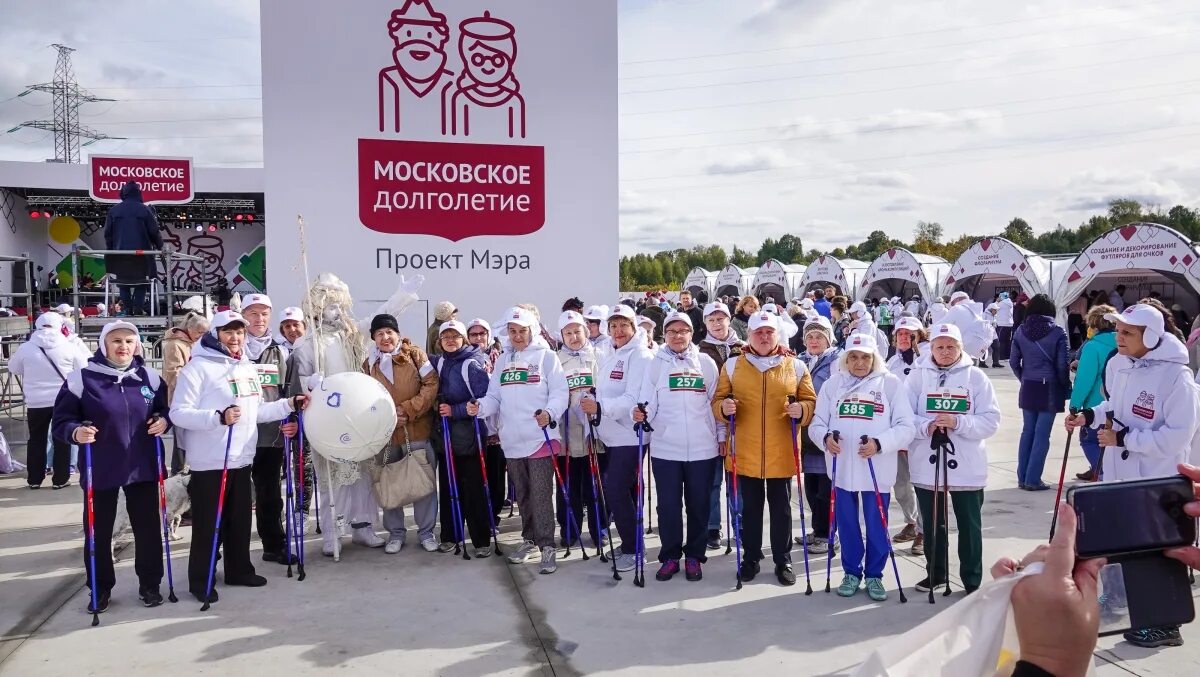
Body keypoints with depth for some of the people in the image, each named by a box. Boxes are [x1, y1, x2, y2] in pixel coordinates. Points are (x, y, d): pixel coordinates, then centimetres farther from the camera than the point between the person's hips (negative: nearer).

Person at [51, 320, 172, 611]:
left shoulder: (149, 377, 2)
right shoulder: (82, 378, -8)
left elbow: (165, 409, 15)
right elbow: (61, 421, -5)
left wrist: (163, 420, -7)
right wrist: (76, 432, -26)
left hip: (142, 467, 2)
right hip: (100, 470, -2)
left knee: (147, 527, 10)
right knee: (98, 532, 8)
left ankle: (149, 584, 25)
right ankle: (100, 589, 25)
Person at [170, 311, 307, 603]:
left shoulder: (248, 368, 13)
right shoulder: (198, 367, -11)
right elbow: (178, 413, -18)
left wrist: (289, 404, 11)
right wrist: (218, 417, -30)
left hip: (242, 460, 7)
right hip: (209, 463, -7)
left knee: (240, 520, 16)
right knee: (207, 524, 2)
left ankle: (239, 570, 30)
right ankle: (201, 580, 15)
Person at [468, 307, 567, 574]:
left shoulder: (546, 356, -1)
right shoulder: (502, 361, 14)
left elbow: (560, 392, -8)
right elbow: (495, 398, 11)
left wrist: (549, 412, -27)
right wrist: (480, 407, -10)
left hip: (540, 438, -5)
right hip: (512, 441, 6)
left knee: (541, 496, -6)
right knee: (522, 495, 17)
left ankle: (547, 546, 1)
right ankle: (529, 539, 31)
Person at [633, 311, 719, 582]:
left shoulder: (706, 363, 5)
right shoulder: (656, 364, 4)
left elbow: (714, 402, 10)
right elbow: (648, 403, -1)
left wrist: (721, 437, 7)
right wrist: (639, 413, -22)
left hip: (702, 448, 1)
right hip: (665, 447, 0)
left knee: (699, 505, 8)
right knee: (668, 505, 5)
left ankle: (694, 556, 22)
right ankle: (670, 556, 19)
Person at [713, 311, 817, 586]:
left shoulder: (796, 366, 3)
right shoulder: (733, 365, 4)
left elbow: (810, 401, 6)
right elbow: (718, 400, 6)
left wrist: (801, 410, -16)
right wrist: (724, 407, -16)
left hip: (781, 452, 0)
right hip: (745, 451, 0)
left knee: (781, 508, 9)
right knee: (749, 507, 11)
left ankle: (783, 561, 23)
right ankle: (750, 559, 25)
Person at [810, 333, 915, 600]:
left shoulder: (891, 383, -1)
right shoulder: (833, 383, 5)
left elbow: (905, 427, -5)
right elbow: (817, 423, 5)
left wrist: (879, 444, -20)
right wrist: (825, 437, -16)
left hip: (877, 470, -2)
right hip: (842, 467, 2)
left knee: (877, 525, 7)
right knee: (846, 523, 11)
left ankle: (874, 575, 24)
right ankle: (852, 573, 27)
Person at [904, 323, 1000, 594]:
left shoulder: (976, 377, -2)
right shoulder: (917, 375, 0)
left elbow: (991, 420, -6)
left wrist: (957, 422, -20)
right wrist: (926, 426, -23)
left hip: (967, 467, -1)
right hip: (927, 464, 1)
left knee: (969, 525, 8)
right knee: (932, 524, 15)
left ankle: (972, 580, 21)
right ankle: (936, 573, 32)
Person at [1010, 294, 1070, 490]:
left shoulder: (1021, 331, 1)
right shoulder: (1057, 332, -9)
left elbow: (1014, 362, 5)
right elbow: (1062, 365, -8)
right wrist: (1066, 386, 6)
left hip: (1028, 388, 4)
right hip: (1050, 388, -4)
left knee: (1027, 431, 13)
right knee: (1042, 434, 1)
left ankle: (1022, 477, 15)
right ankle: (1032, 480, 3)